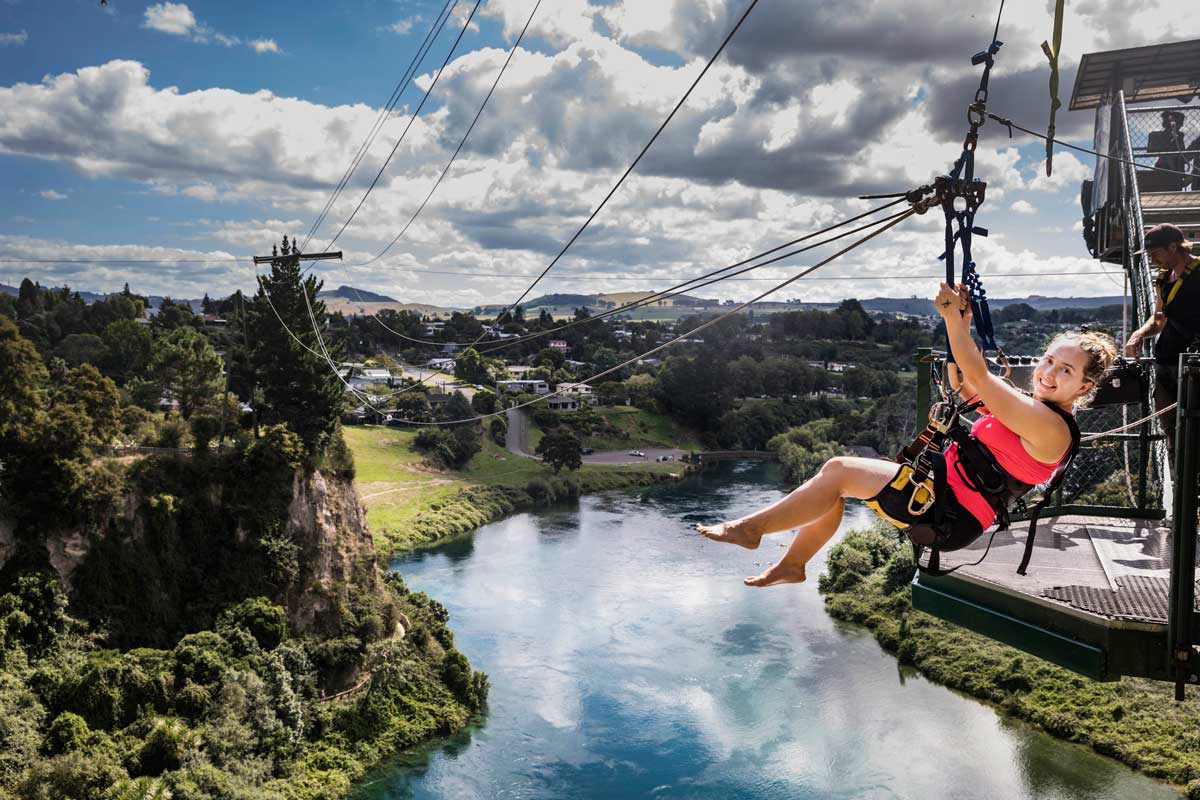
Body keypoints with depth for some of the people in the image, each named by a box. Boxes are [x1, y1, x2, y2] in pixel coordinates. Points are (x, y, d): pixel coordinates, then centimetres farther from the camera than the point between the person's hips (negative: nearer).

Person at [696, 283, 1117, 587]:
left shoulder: (1051, 427, -18)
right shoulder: (1034, 409, 12)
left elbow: (979, 379, -24)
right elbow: (967, 392, 19)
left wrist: (952, 315, -22)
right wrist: (962, 325, 7)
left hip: (951, 516, -10)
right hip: (944, 480, 10)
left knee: (839, 472, -13)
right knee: (839, 475, 6)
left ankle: (749, 528, 0)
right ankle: (792, 564, 17)